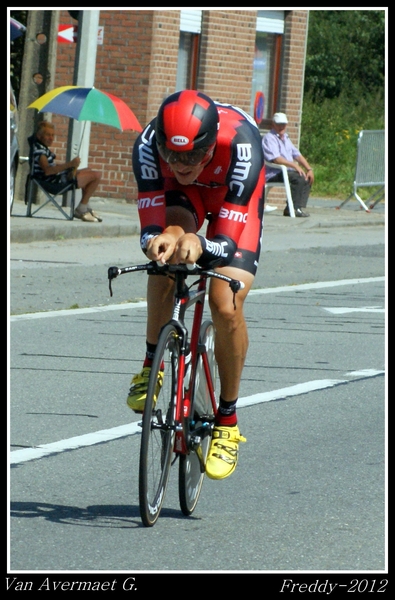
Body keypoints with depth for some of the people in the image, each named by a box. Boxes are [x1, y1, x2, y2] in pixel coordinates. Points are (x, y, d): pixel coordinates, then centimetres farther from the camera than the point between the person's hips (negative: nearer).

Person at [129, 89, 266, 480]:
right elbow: (150, 228, -34)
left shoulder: (240, 144, -42)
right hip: (182, 197, 2)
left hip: (234, 199, -2)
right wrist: (160, 239, -57)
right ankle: (152, 366, -11)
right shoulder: (148, 144, -35)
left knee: (226, 306, -19)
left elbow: (226, 242, -42)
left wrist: (199, 245, -63)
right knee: (166, 252, -32)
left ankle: (227, 420, 1)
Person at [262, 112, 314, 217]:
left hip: (287, 171, 9)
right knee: (299, 178, -28)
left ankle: (300, 208, -12)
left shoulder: (285, 138, 21)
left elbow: (297, 155, 18)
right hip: (274, 174, -9)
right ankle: (292, 208, -26)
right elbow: (276, 159, -22)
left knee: (308, 178, -6)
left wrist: (309, 169, 4)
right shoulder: (269, 138, -9)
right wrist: (294, 165, -26)